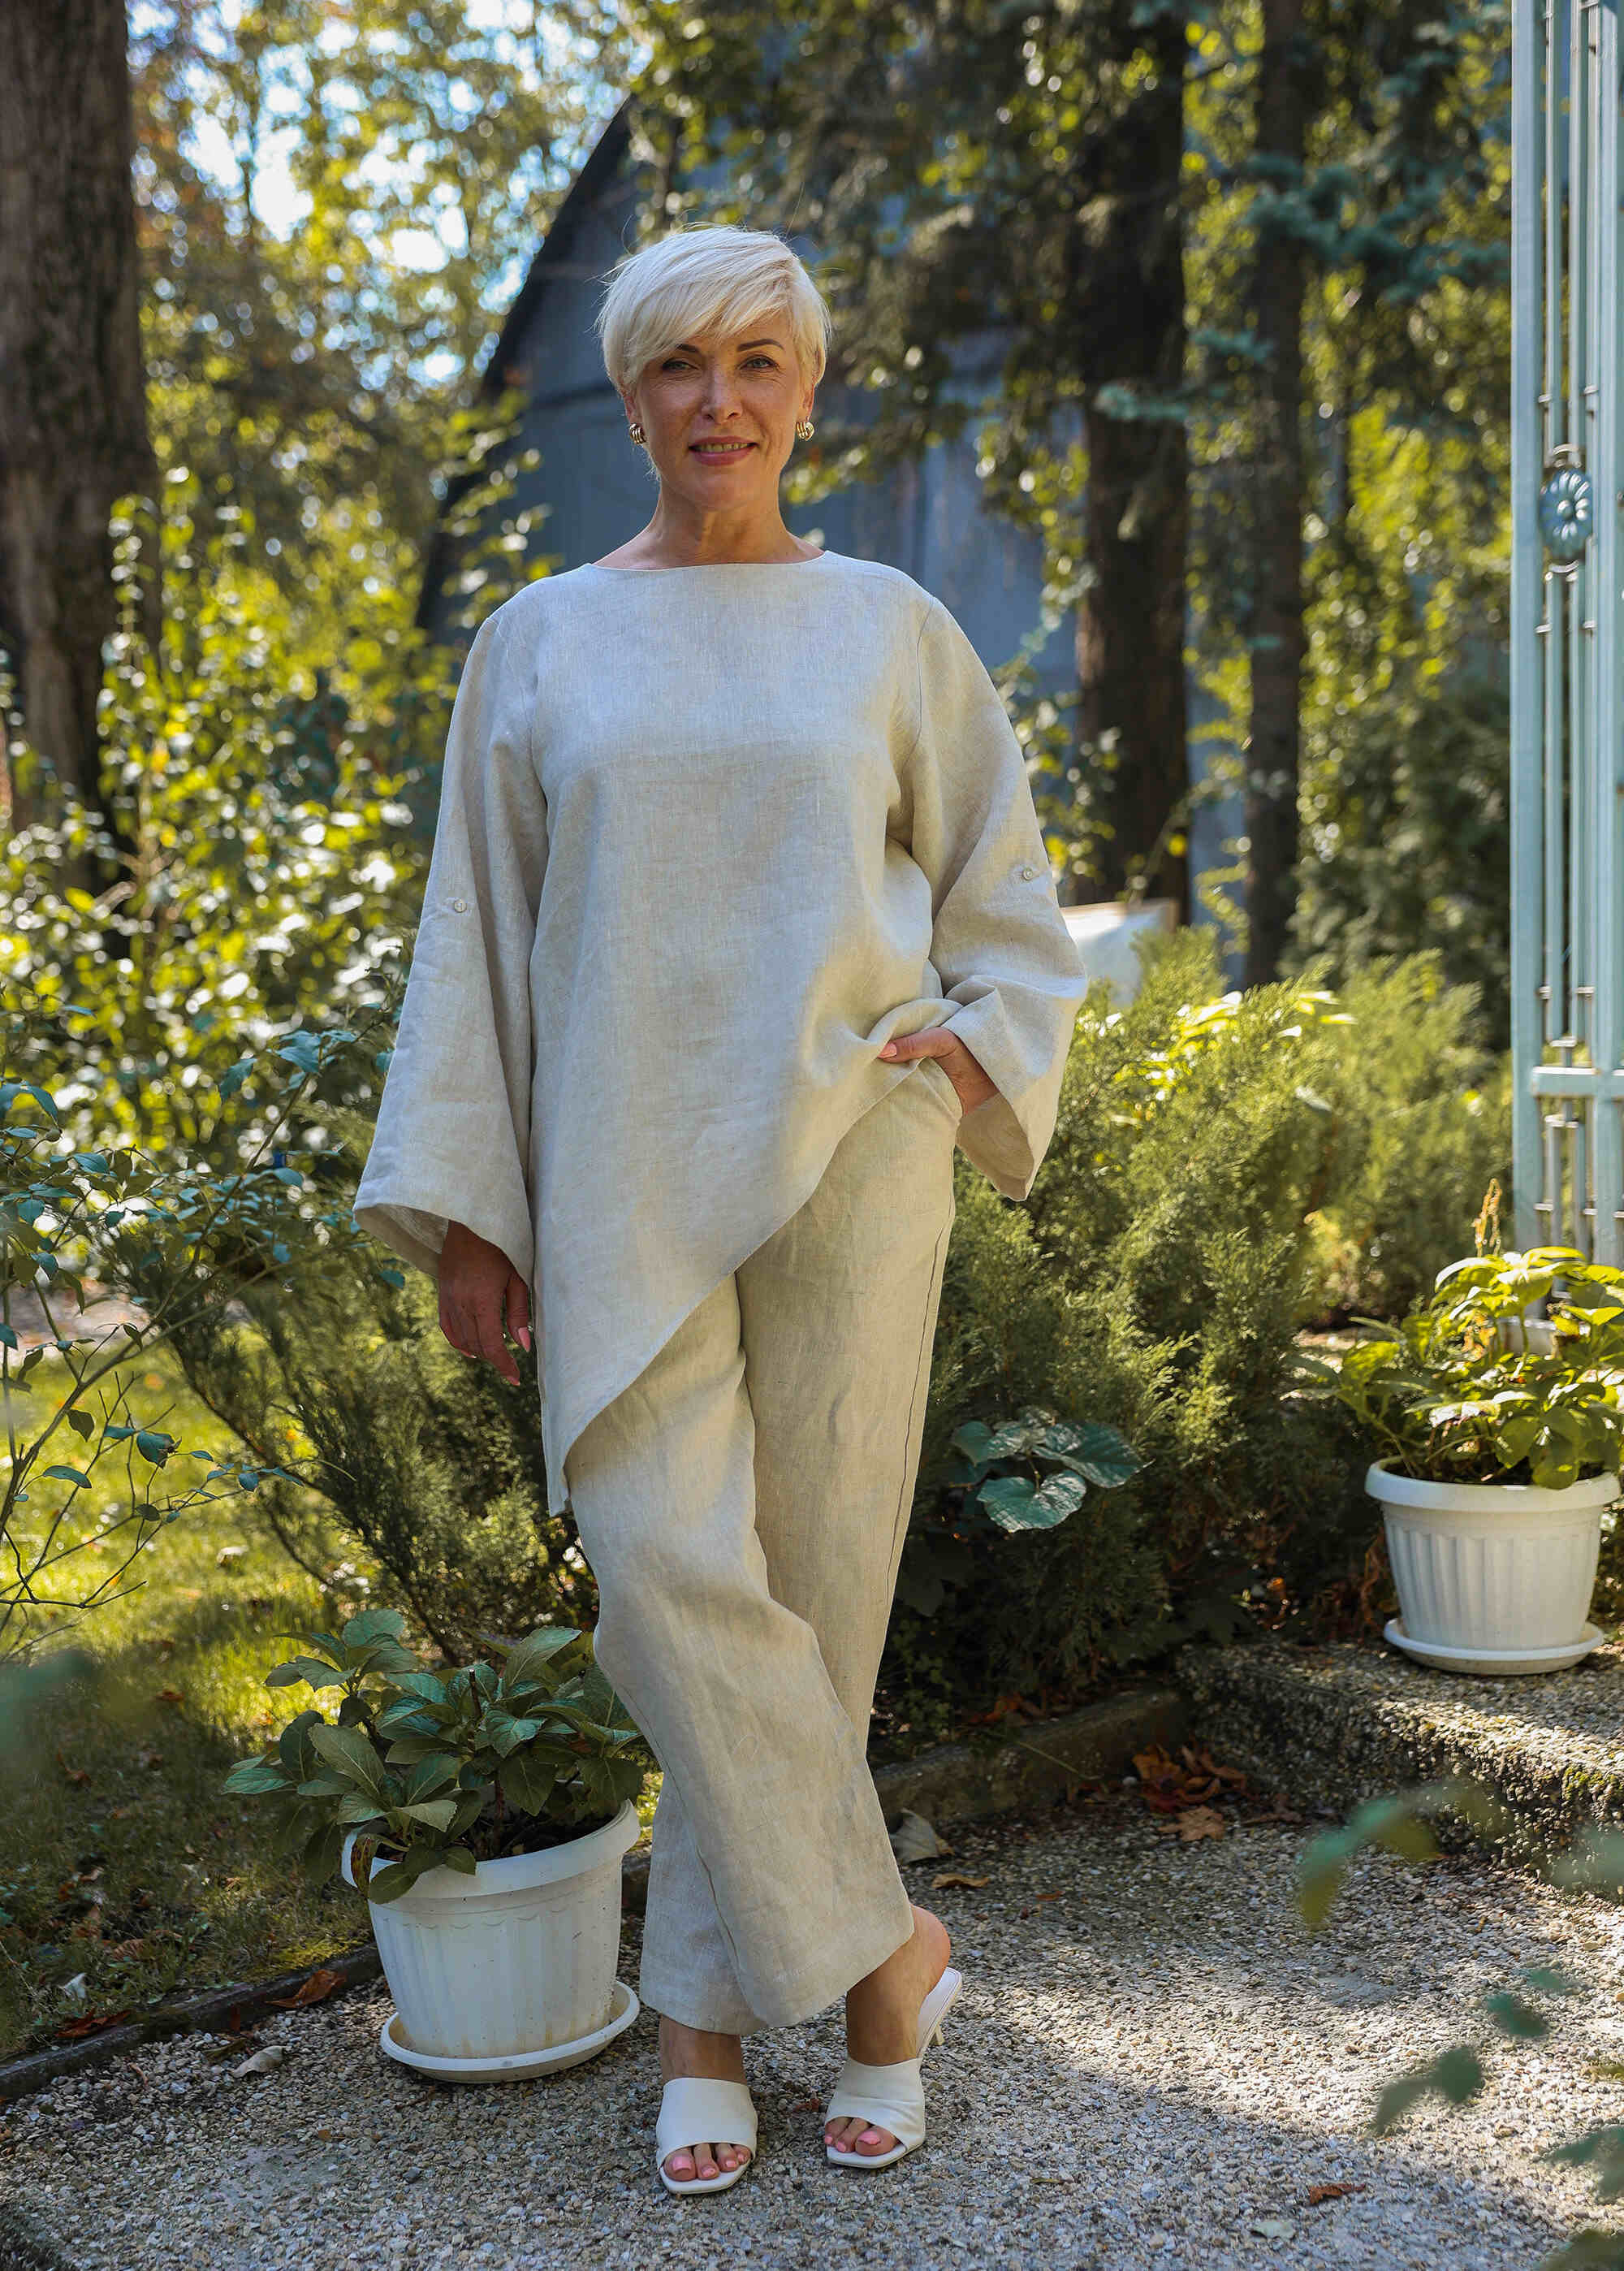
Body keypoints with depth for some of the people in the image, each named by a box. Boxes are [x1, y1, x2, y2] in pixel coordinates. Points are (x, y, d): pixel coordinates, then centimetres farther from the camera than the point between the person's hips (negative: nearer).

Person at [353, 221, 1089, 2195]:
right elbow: (476, 935, 9)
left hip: (845, 1158, 0)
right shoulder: (542, 642, 9)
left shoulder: (891, 629, 8)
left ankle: (711, 2010, 17)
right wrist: (458, 1212, 5)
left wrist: (977, 1051, -3)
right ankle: (880, 1946, 5)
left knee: (809, 1584, 2)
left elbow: (1008, 894, 16)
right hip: (628, 1177, 0)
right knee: (670, 1568, -12)